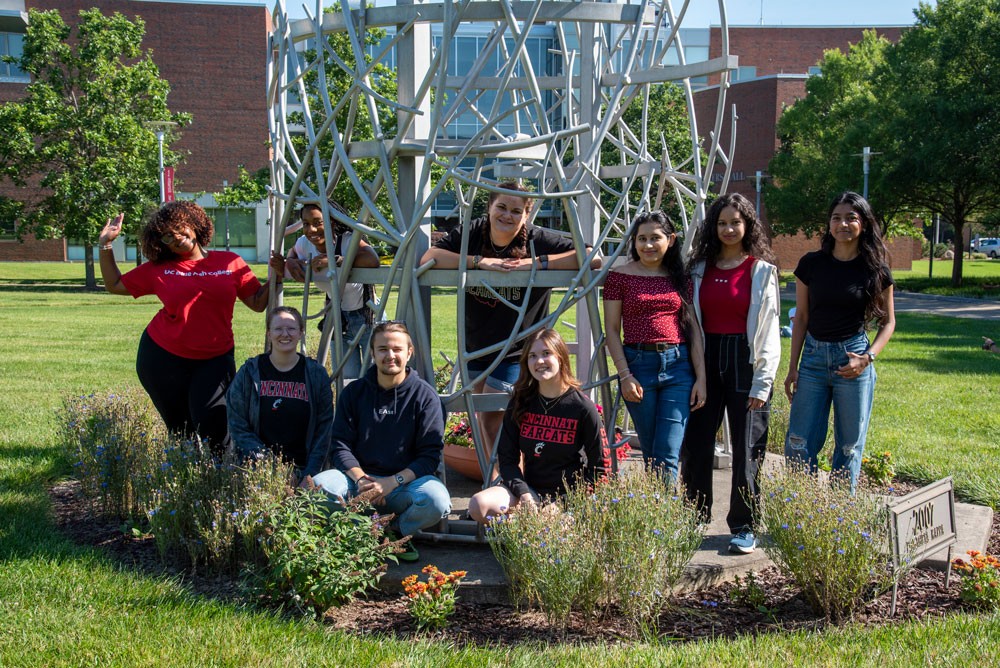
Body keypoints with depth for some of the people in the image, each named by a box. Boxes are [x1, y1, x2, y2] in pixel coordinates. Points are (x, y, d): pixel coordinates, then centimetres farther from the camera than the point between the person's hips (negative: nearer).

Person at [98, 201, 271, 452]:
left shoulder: (231, 263, 3)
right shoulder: (158, 269, 5)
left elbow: (258, 302, 4)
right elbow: (114, 285, 14)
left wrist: (276, 277, -11)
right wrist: (105, 245, 7)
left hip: (214, 360, -1)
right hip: (163, 358, 1)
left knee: (213, 426, -16)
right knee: (180, 429, 8)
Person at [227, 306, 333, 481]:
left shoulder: (316, 374, 8)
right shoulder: (249, 373, 6)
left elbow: (323, 431, 5)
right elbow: (238, 428, 2)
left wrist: (309, 476, -7)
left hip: (303, 468, 1)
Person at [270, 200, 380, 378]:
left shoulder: (348, 240, -27)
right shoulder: (304, 244, -8)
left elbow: (373, 260, -47)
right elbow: (294, 251, 18)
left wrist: (334, 260, -44)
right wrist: (289, 262, -6)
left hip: (366, 315, -5)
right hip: (337, 317, 5)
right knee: (346, 378, 9)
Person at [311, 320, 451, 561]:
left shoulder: (425, 395, -1)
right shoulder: (354, 392, 6)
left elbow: (430, 455, -6)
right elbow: (340, 445, 2)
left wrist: (392, 482, -20)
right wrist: (360, 479, -18)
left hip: (406, 482, -1)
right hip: (359, 477, 1)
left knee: (437, 500, -33)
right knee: (318, 486, -29)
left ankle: (396, 531, 0)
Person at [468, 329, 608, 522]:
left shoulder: (583, 408, -5)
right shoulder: (520, 404, 5)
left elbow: (599, 469, -2)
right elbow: (507, 457, 4)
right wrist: (523, 493, -13)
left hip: (568, 494, -3)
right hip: (531, 489, 3)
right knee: (479, 506, -22)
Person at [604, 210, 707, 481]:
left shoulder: (681, 279, 11)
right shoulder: (619, 276, 3)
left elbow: (694, 329, 10)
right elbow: (611, 329, 1)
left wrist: (701, 377, 3)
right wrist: (625, 375, -7)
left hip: (678, 366, 1)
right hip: (638, 364, -1)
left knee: (668, 455, -7)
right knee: (651, 453, 4)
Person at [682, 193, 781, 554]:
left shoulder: (762, 270, 1)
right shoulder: (700, 268, 9)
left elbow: (769, 329, -2)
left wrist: (762, 382, -8)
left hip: (744, 361, -3)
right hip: (706, 360, 3)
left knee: (746, 449, 2)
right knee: (695, 446, 3)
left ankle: (744, 527, 13)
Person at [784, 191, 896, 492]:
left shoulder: (875, 270, -1)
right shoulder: (811, 264, 2)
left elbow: (888, 322, 6)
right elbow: (801, 317, 7)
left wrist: (868, 357, -10)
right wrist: (793, 367, 4)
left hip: (852, 359, -1)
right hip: (814, 356, 2)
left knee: (850, 445, 6)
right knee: (798, 445, 0)